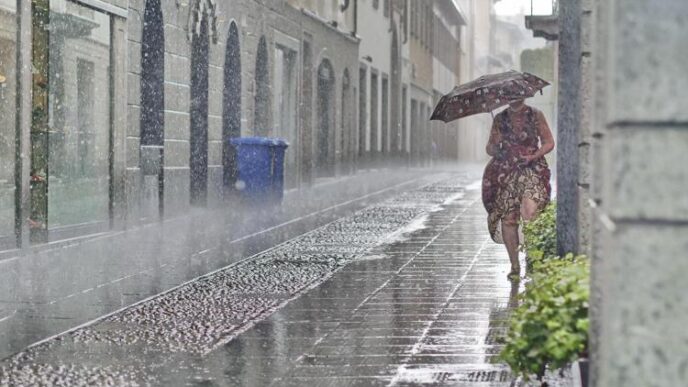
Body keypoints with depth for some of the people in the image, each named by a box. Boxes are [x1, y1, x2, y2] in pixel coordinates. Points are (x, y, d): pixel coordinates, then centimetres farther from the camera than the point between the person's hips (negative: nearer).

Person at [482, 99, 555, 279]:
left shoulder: (535, 115, 7)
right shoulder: (499, 119, 13)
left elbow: (549, 142, 7)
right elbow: (490, 148, 18)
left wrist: (533, 157, -10)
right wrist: (495, 149, -7)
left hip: (531, 169, -2)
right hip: (505, 172, 2)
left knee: (529, 213, -25)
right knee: (508, 218, -3)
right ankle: (514, 266, 6)